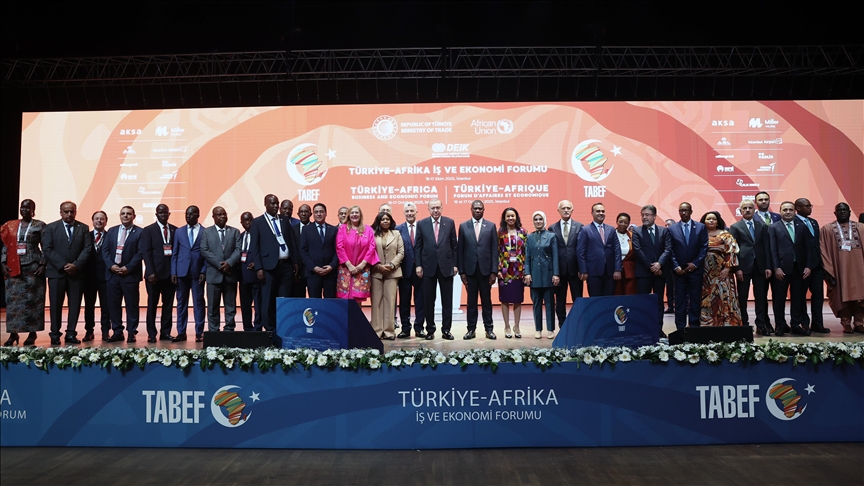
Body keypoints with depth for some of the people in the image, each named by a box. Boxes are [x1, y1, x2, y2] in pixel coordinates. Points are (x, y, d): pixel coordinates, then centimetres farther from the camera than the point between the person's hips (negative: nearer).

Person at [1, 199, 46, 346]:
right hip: (14, 268, 3)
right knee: (13, 300, 3)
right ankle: (13, 333, 9)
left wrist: (43, 265, -9)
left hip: (33, 268, -3)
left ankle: (32, 333, 6)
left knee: (32, 300, 0)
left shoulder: (40, 225, 1)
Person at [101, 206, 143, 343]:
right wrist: (111, 265, -7)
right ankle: (117, 332, 16)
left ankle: (131, 333, 8)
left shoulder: (139, 232, 0)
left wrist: (128, 267, -14)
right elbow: (105, 250, 8)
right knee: (113, 304, 7)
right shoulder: (111, 231, 13)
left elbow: (140, 253, -7)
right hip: (112, 273, 4)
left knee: (132, 304, 1)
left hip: (130, 274, -4)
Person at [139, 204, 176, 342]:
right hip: (155, 274, -3)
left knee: (168, 305, 6)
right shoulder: (148, 230, 2)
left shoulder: (175, 230, 9)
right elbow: (146, 252, -4)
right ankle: (151, 334, 10)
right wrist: (150, 272, -13)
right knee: (152, 304, 3)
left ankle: (165, 332, 13)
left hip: (171, 273, 3)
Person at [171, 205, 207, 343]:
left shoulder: (205, 232, 2)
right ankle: (181, 333, 10)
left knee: (199, 302, 1)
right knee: (181, 302, 5)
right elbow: (174, 253, 9)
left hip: (197, 272, -2)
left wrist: (204, 271, -8)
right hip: (182, 272, 3)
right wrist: (173, 272, 1)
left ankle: (199, 333, 6)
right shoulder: (179, 231, 10)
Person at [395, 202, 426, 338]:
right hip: (405, 269, 1)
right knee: (404, 300, 6)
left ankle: (419, 328, 14)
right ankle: (405, 328, 13)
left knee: (420, 299, 5)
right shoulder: (398, 229, 5)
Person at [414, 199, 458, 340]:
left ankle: (446, 330, 13)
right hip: (428, 267, 0)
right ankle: (430, 330, 16)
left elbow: (454, 245, 4)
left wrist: (455, 264, 0)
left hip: (446, 266, 0)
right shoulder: (421, 224, 3)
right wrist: (418, 265, -3)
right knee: (429, 301, 5)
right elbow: (417, 246, 3)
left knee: (447, 301, 5)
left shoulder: (450, 222, 3)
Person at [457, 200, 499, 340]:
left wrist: (494, 271, -5)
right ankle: (471, 329, 12)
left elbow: (494, 250, 1)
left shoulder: (491, 226, 4)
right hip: (470, 269, 0)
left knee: (486, 300, 6)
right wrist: (461, 271, -2)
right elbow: (460, 250, 4)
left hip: (485, 269, 0)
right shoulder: (463, 226, 5)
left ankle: (489, 329, 13)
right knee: (471, 301, 6)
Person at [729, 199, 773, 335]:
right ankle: (743, 325, 10)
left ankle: (761, 325, 10)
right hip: (744, 266, -3)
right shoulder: (735, 227, 3)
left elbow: (766, 247, 9)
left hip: (760, 266, 3)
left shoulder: (762, 226, 12)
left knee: (761, 297, 5)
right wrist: (737, 268, -10)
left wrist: (768, 266, 1)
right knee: (742, 298, 2)